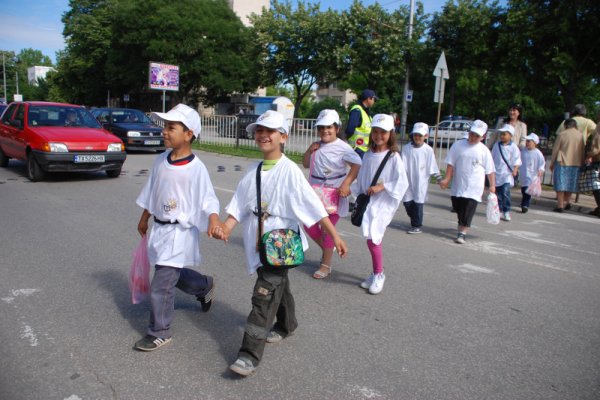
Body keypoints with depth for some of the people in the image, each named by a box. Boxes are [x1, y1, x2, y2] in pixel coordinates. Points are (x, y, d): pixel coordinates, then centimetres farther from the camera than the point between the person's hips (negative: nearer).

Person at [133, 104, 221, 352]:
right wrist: (144, 219, 23)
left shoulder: (196, 168, -19)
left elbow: (208, 199, -21)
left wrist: (213, 219, -40)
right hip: (159, 228, 7)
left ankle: (159, 333, 17)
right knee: (173, 274, 23)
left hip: (180, 233, -7)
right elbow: (151, 192, 14)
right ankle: (205, 286, 50)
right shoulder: (161, 161, 2)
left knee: (160, 287, -3)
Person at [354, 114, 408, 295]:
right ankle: (376, 273, 25)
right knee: (372, 239, 9)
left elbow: (402, 183, -11)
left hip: (384, 203, -5)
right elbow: (361, 180, 13)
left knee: (373, 239, -12)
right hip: (367, 203, 5)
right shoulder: (368, 155, 7)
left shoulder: (394, 157, -8)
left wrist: (382, 186, -19)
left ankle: (379, 274, 7)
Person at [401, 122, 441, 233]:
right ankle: (414, 221, 30)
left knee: (418, 204, 2)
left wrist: (439, 179, -2)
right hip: (408, 181, 3)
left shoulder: (428, 150, -4)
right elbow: (403, 164, 0)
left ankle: (417, 226, 14)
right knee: (407, 203, 6)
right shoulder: (406, 148, 0)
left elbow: (433, 167, 0)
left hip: (421, 182, -2)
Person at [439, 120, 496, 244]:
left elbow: (490, 170, 1)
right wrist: (447, 179, -2)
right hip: (458, 186, 3)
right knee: (458, 208, 15)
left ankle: (462, 233, -1)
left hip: (474, 188, -3)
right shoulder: (458, 145, 1)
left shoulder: (484, 151, -2)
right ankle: (462, 226, 39)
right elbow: (451, 163, 3)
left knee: (468, 211, -6)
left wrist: (492, 185, -3)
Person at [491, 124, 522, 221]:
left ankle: (506, 211, -5)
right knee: (498, 193, 7)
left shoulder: (513, 147, -2)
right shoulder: (496, 145, 9)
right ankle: (499, 211, 18)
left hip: (507, 174, -4)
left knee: (505, 191, -16)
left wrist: (515, 169, -15)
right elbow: (492, 158, 16)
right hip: (497, 173, 4)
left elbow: (517, 160, -3)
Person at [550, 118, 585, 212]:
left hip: (562, 163, -4)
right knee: (570, 184, 17)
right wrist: (581, 163, 17)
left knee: (560, 184, 0)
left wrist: (552, 162, 5)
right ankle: (567, 202, 21)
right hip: (576, 163, 4)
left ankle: (560, 205, -3)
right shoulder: (581, 135, 4)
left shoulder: (562, 134, -6)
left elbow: (555, 150, -3)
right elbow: (583, 151, 9)